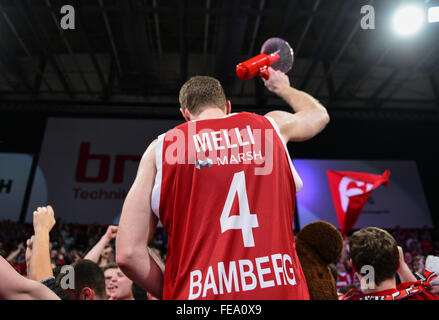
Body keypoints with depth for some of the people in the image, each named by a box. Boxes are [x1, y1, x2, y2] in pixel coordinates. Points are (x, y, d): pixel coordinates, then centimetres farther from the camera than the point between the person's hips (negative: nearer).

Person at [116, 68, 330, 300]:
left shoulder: (161, 148, 3)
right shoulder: (271, 125, 9)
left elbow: (127, 253, -3)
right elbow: (319, 114, 33)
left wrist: (169, 292, 12)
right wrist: (283, 88, 49)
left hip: (201, 291, -1)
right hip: (281, 288, 2)